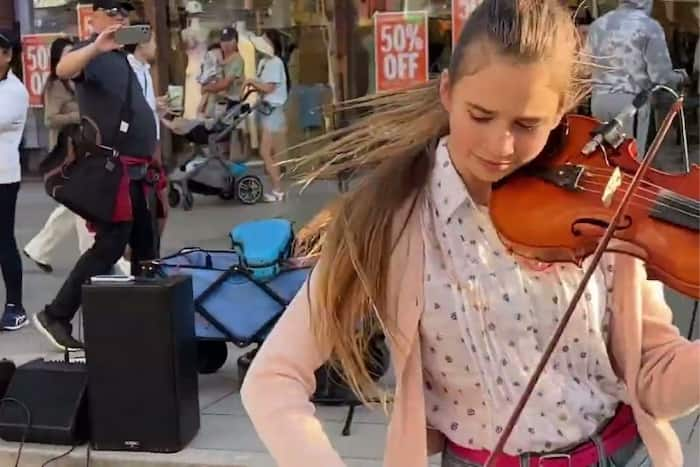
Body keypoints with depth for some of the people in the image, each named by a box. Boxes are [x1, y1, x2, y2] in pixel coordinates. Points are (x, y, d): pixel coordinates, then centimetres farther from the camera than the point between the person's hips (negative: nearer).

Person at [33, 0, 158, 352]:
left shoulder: (121, 57, 19)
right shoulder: (93, 55, -7)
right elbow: (64, 70, -32)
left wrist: (151, 162, 26)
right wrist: (96, 46, -46)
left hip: (136, 167, 9)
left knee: (145, 247, 13)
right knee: (110, 246, -11)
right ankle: (55, 316, -3)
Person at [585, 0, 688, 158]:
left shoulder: (597, 24, 10)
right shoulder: (650, 26, -6)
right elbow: (660, 75, -8)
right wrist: (679, 77, 13)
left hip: (598, 99, 5)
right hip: (630, 101, -5)